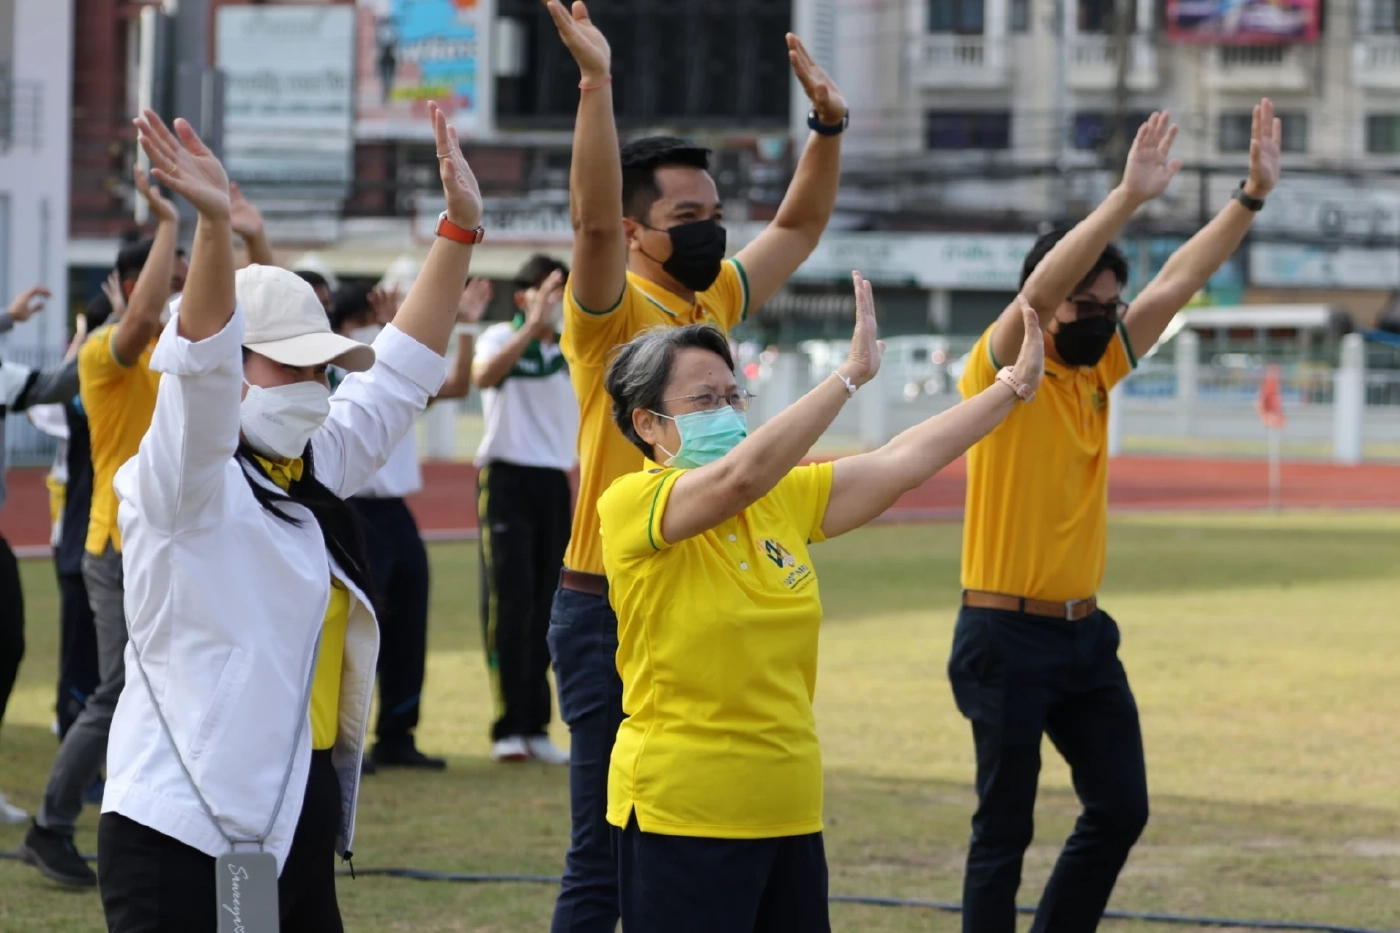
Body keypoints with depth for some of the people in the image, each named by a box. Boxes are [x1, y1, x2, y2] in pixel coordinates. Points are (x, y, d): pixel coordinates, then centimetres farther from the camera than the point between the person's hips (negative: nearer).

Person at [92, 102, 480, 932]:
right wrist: (215, 223, -39)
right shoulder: (190, 482, -9)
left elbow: (402, 370, 19)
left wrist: (461, 228, 13)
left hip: (297, 818, 9)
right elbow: (201, 365, -26)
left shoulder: (317, 472, 14)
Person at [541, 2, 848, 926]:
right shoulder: (615, 311, -10)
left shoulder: (714, 302, 11)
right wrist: (598, 84, -38)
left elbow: (799, 227, 21)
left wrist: (829, 124, 5)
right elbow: (593, 220, -28)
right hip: (613, 607, -7)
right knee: (607, 852, -5)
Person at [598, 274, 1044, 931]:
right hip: (682, 818, -7)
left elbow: (901, 463, 11)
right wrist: (853, 372, -29)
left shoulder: (785, 498, 9)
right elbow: (742, 476, -27)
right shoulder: (631, 505, -12)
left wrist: (1013, 386, 8)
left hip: (788, 813, 7)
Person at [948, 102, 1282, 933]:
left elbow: (1179, 282, 7)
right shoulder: (1002, 370, -11)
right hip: (1008, 635, -7)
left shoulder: (1098, 370, 8)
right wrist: (1130, 197, -36)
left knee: (1120, 809, 9)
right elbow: (1040, 287, -28)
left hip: (1085, 633, 7)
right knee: (1005, 828, -1)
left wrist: (1254, 195, -1)